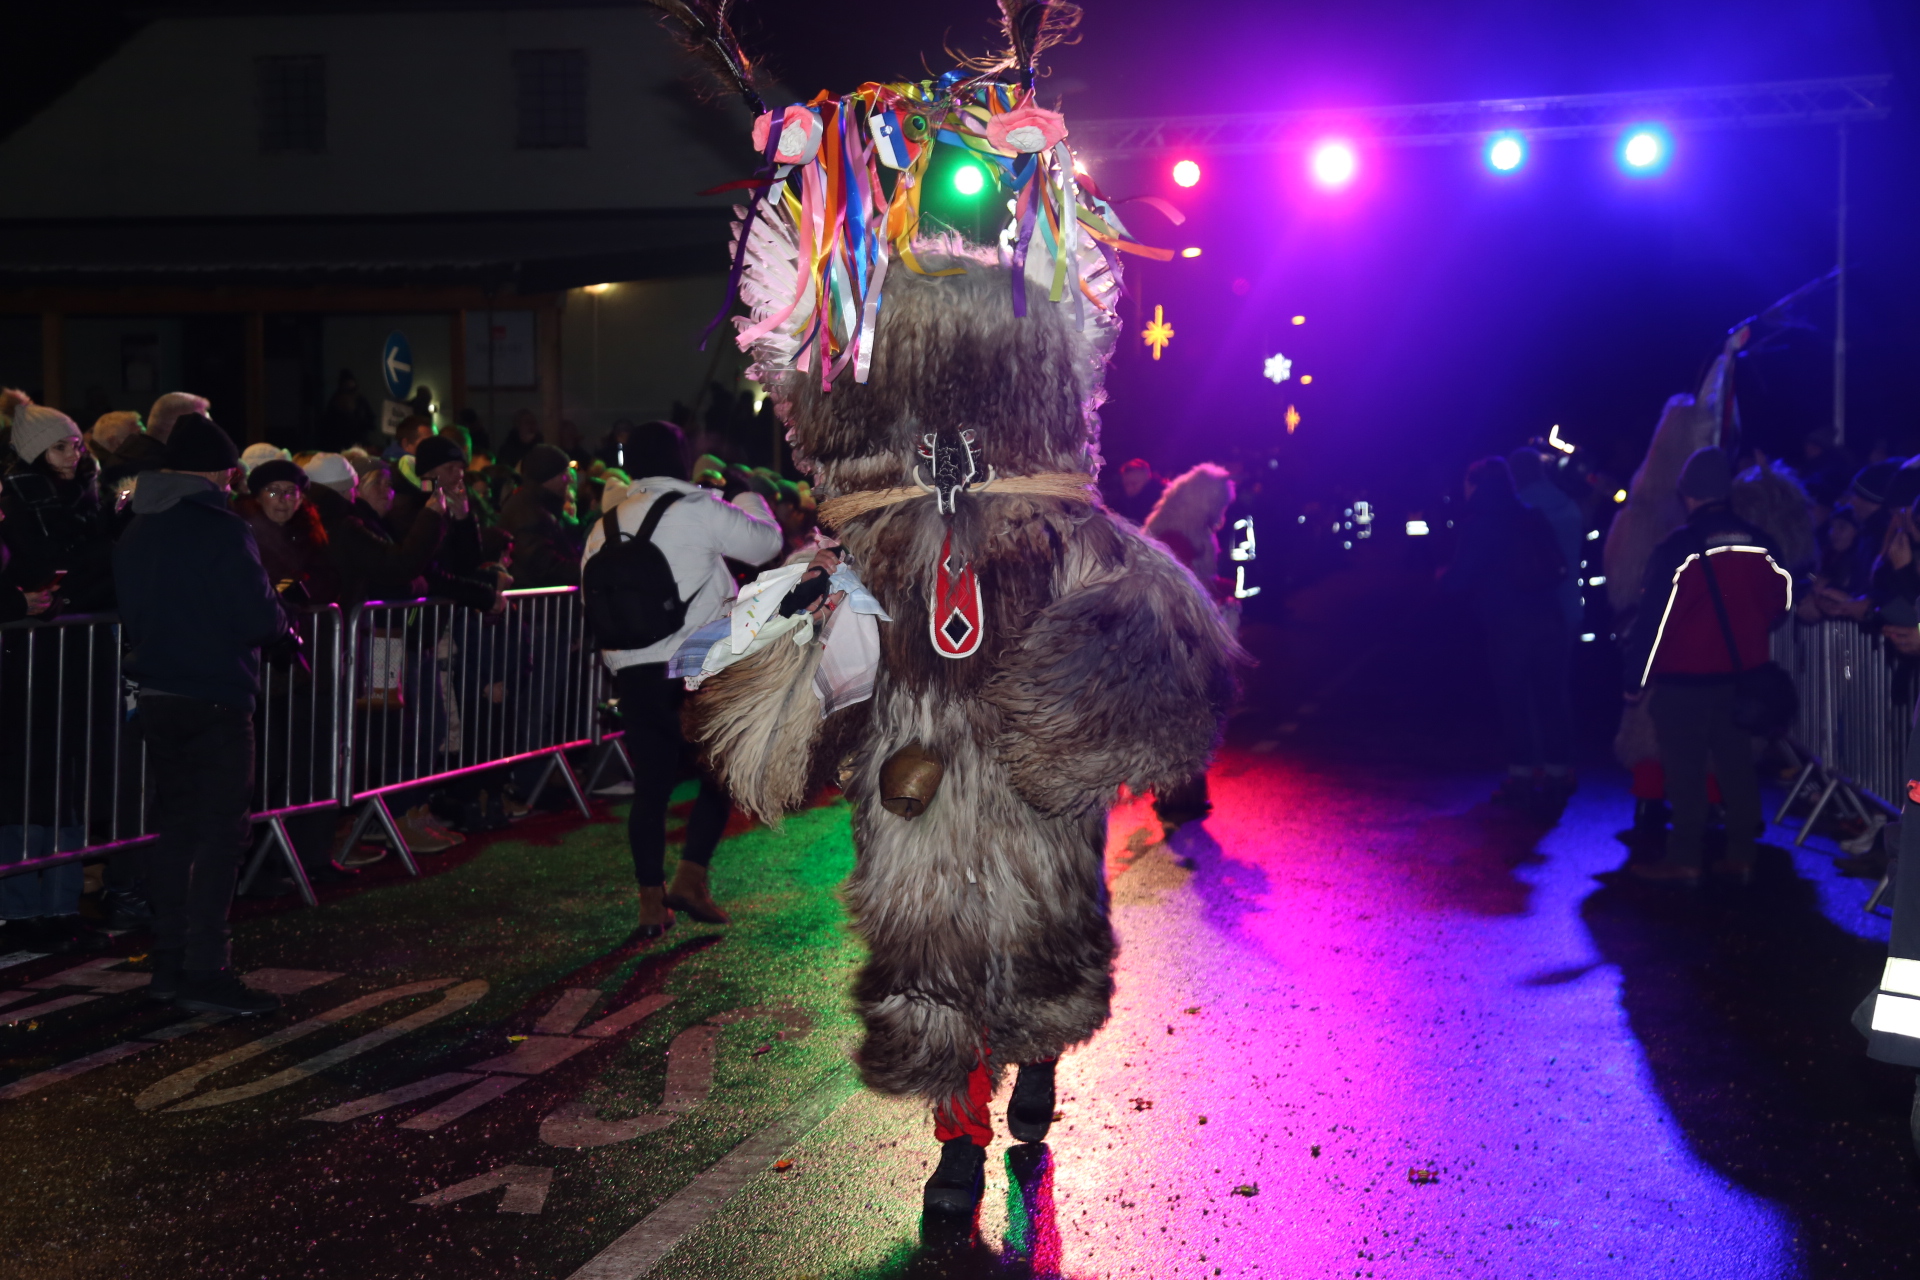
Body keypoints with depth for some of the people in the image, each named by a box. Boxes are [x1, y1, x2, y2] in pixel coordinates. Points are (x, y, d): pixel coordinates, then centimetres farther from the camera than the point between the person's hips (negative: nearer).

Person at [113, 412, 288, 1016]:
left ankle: (169, 964, 19)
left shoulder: (137, 530, 10)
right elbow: (261, 619, -17)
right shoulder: (221, 529, -14)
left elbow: (130, 612, 16)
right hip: (215, 699, -8)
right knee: (221, 832, -4)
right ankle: (206, 971, -5)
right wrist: (282, 624, 4)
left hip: (155, 693, 8)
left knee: (176, 828, 15)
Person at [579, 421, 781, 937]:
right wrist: (750, 501, 22)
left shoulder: (605, 526, 11)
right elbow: (766, 544, 4)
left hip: (631, 670, 5)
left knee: (650, 783, 10)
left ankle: (651, 901, 11)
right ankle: (691, 876, 0)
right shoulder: (700, 510, -5)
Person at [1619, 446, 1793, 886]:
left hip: (1684, 680, -5)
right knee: (1737, 763, 12)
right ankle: (1740, 854, 16)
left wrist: (1635, 680, -8)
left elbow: (1654, 618, -14)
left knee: (1685, 770, 1)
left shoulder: (1677, 550, -15)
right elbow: (1779, 601, 11)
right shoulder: (1760, 545, 1)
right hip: (1741, 674, 5)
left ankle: (1684, 859, 4)